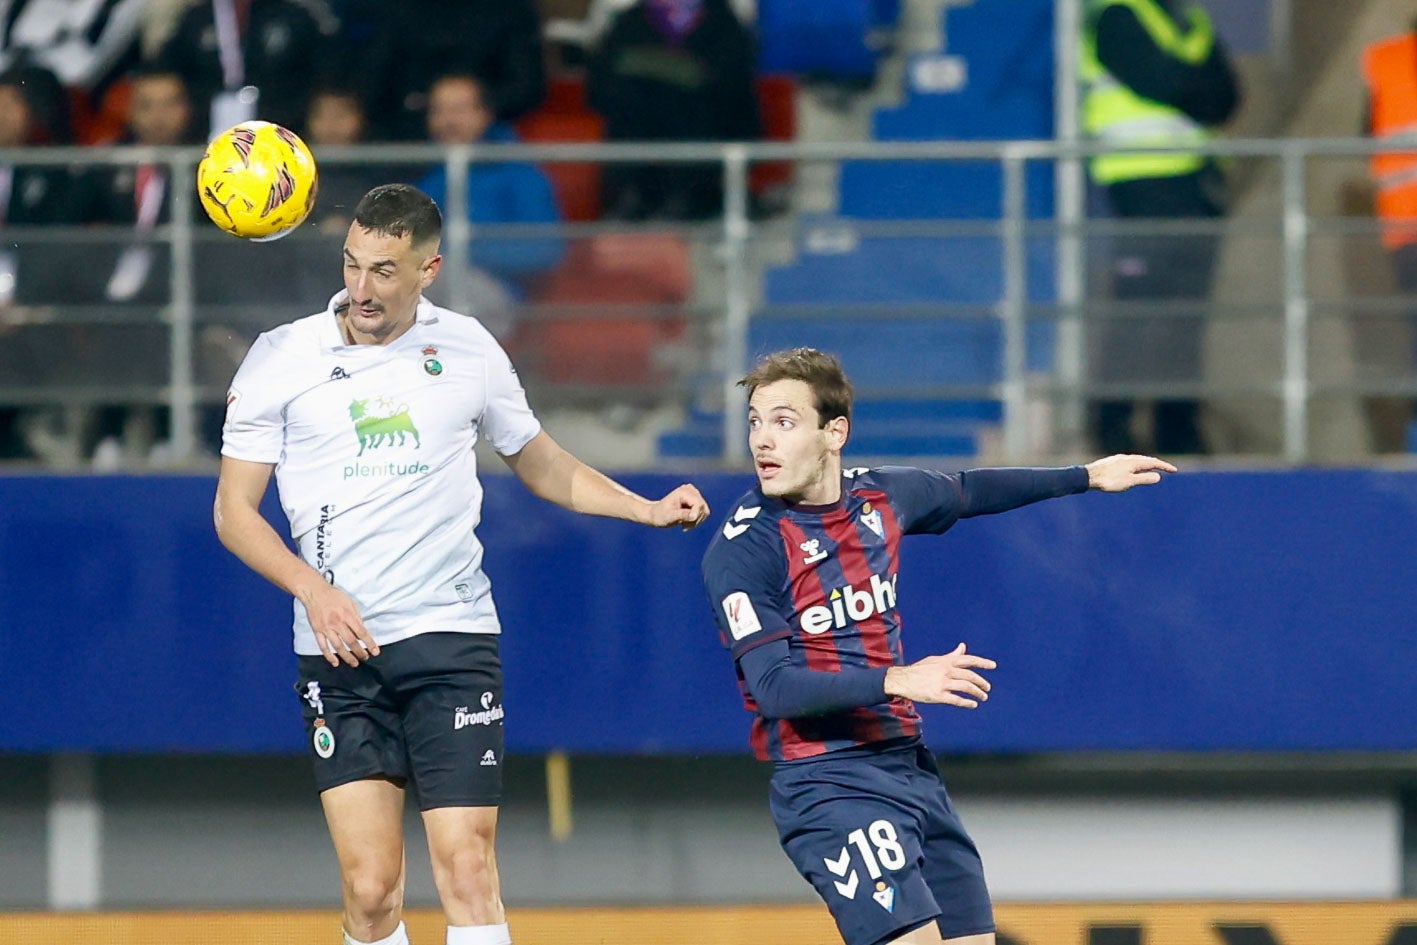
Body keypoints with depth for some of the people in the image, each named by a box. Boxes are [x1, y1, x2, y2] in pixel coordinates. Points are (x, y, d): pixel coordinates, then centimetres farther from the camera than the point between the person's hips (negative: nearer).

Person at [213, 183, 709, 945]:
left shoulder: (467, 349, 7)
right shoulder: (281, 358, 2)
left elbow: (542, 466, 22)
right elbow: (234, 510, 4)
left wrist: (648, 509, 9)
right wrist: (314, 588, -11)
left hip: (451, 634, 0)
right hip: (340, 653, 0)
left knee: (466, 867, -12)